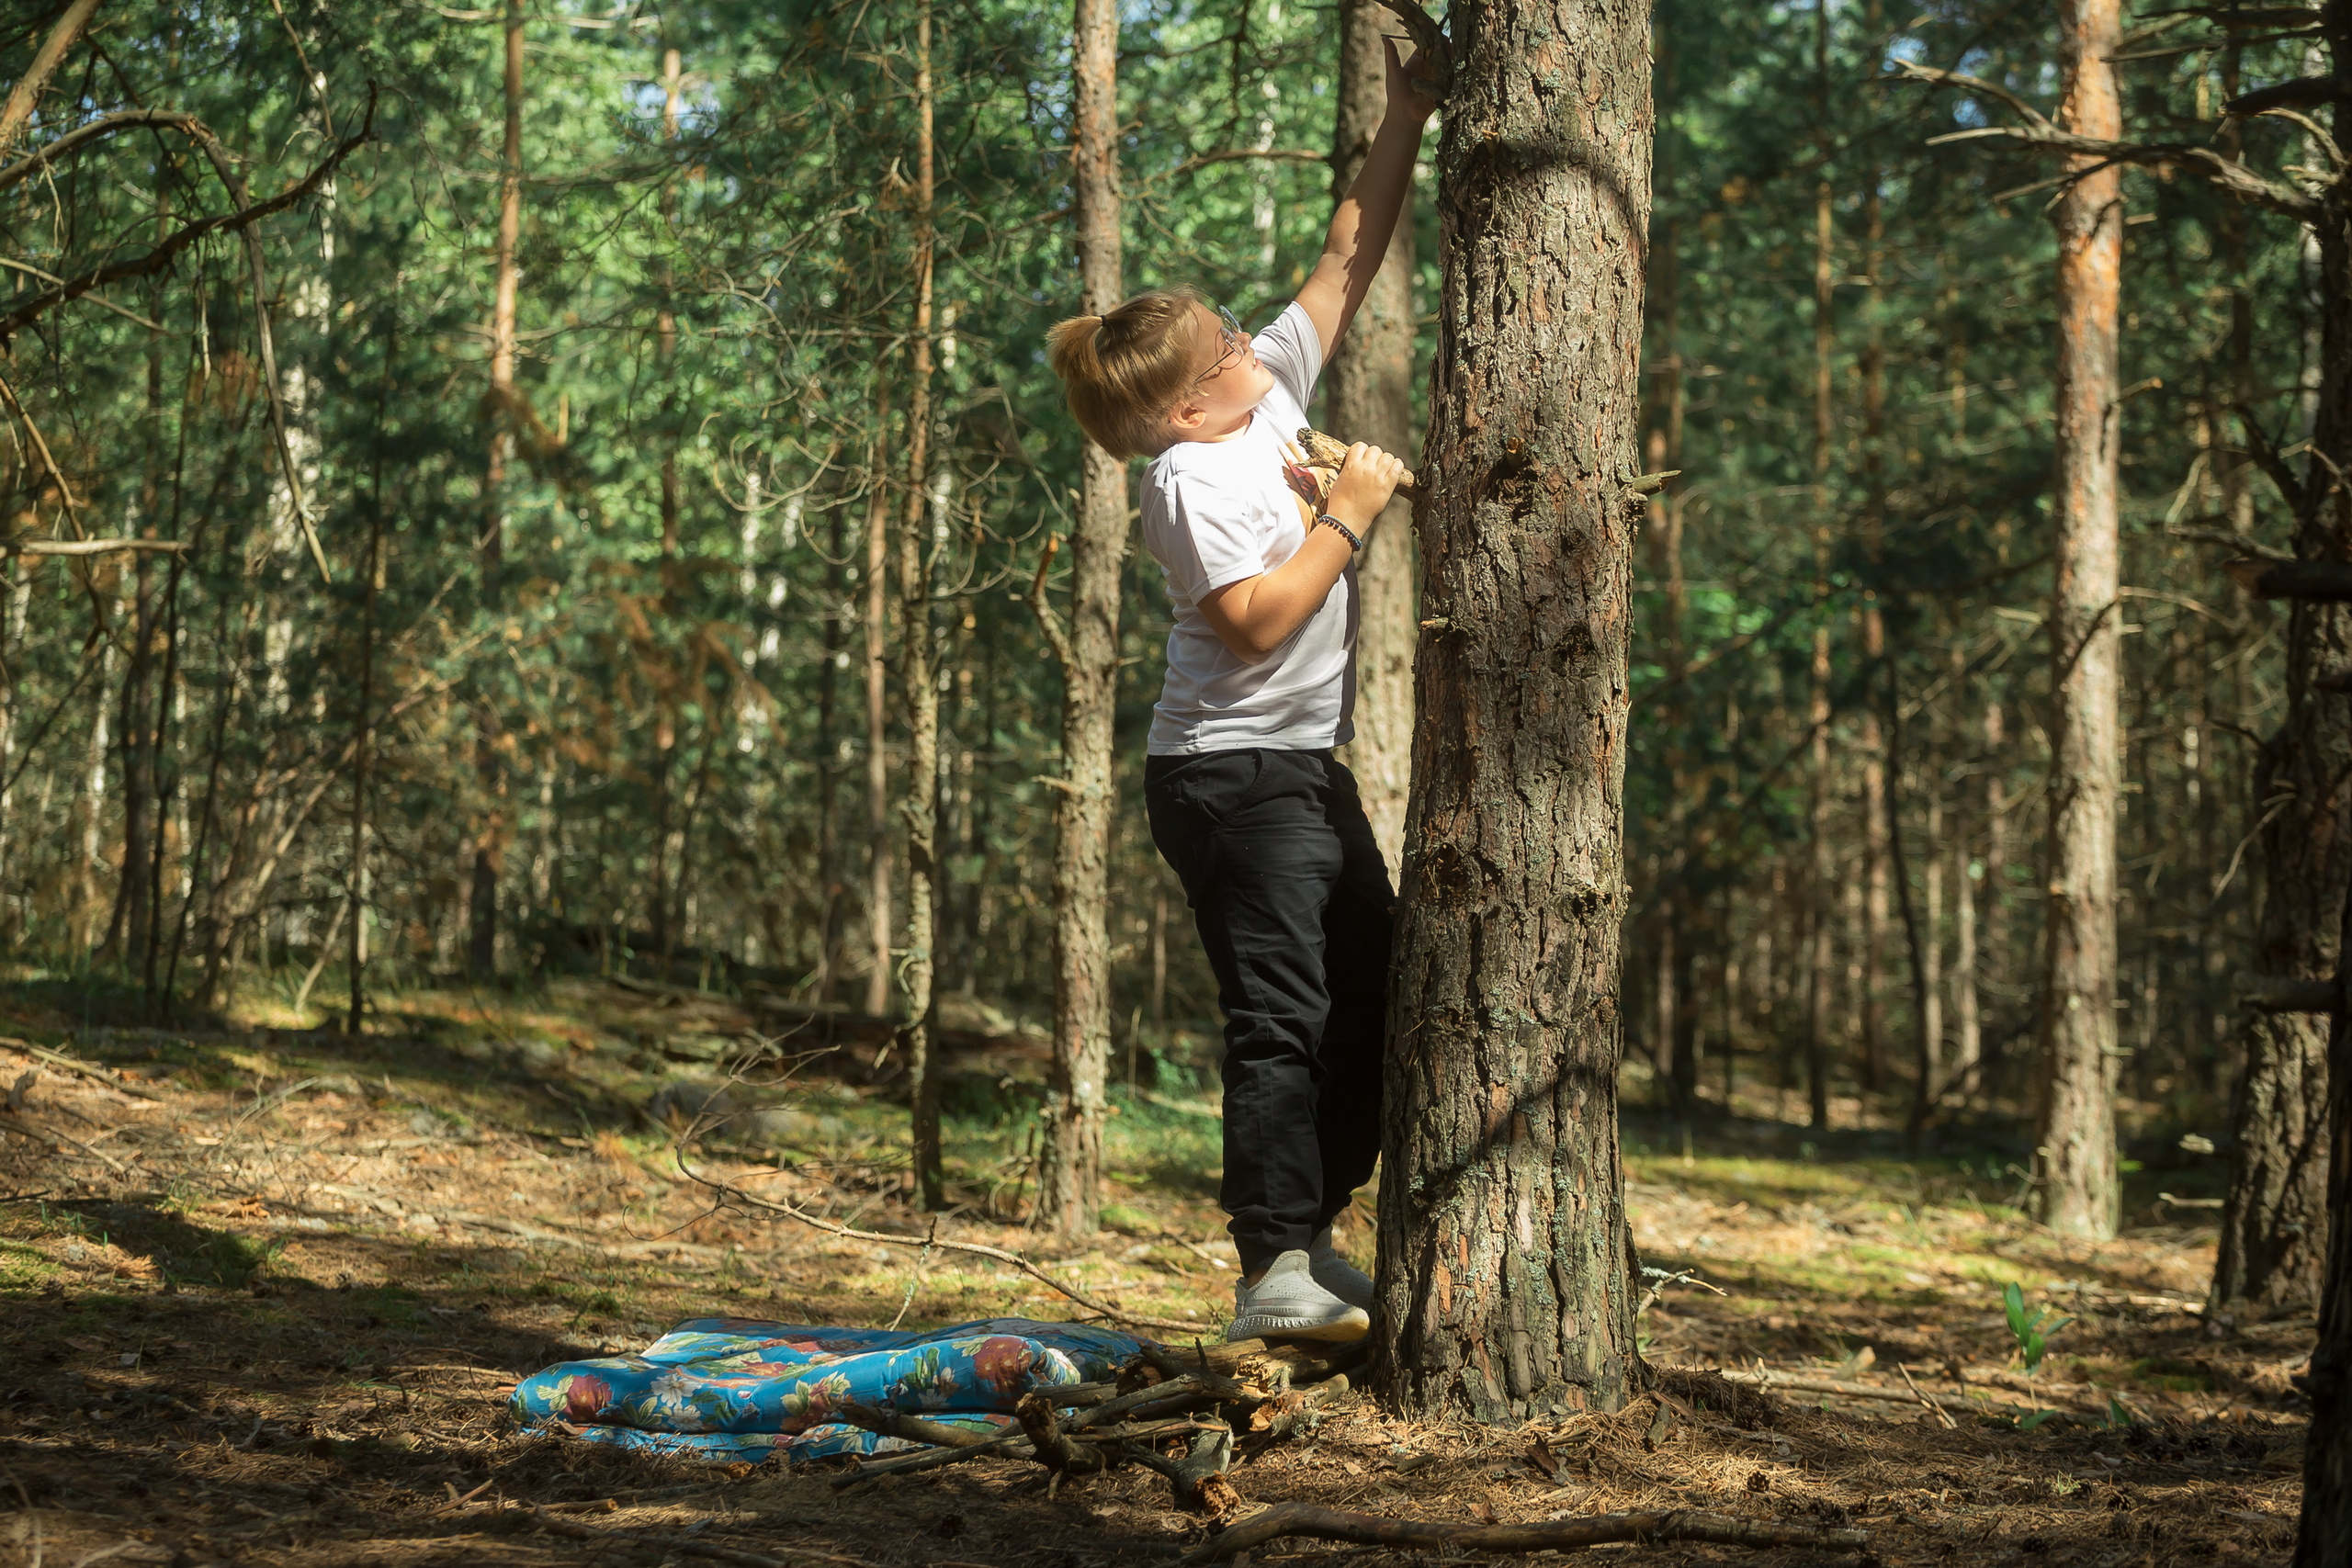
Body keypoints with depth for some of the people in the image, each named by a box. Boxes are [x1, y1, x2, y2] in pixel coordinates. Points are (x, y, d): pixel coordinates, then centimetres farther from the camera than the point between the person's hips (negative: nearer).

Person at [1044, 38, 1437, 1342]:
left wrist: (1403, 121, 9)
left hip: (1305, 768, 10)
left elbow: (1347, 258, 14)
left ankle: (1311, 1237, 18)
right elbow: (1258, 621, -23)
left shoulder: (1270, 392, 9)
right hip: (1230, 771, -10)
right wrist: (1345, 516, -17)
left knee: (1374, 992, 11)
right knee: (1282, 1011, -13)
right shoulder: (1192, 477, -15)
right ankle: (1274, 1269, -13)